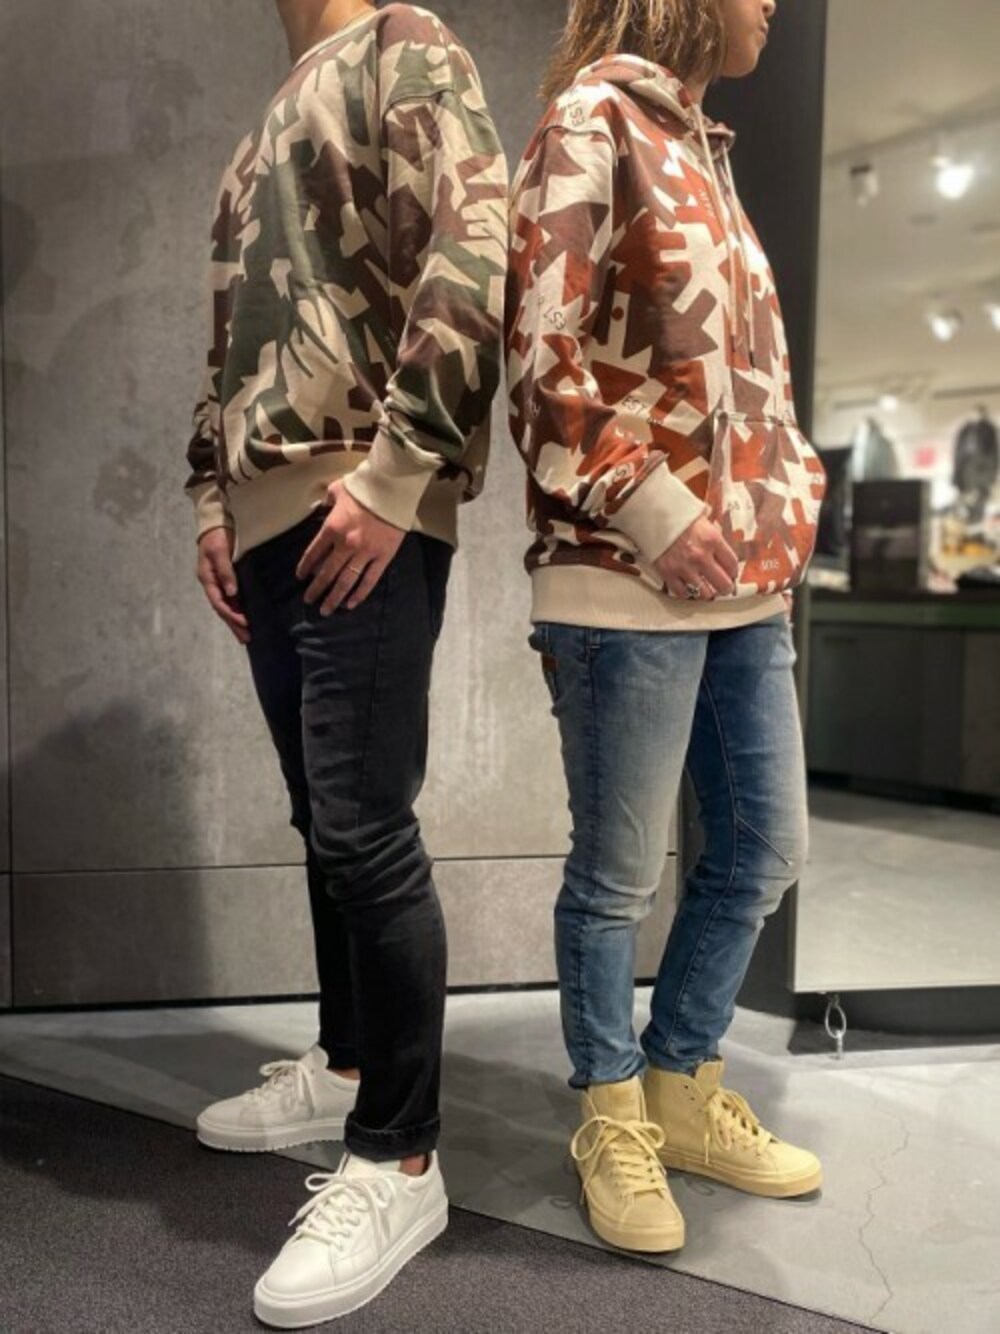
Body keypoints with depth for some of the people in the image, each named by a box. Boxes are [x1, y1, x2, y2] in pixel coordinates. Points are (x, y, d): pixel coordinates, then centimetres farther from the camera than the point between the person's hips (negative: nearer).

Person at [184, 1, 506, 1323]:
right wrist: (214, 494, 14)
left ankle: (400, 1159, 1)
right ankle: (347, 1061, 26)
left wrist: (390, 472, -19)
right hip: (269, 517, 8)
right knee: (328, 823, 12)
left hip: (366, 512, -8)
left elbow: (470, 254, -12)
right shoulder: (268, 132, 29)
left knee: (366, 830, -10)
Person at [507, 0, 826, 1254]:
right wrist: (660, 522, -14)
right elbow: (542, 357, -12)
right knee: (619, 872, 3)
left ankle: (680, 1088, 30)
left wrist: (797, 489, 9)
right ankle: (612, 1120, 23)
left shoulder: (702, 150, 22)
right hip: (629, 580, -9)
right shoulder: (592, 123, -2)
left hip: (746, 576, 9)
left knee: (765, 849, 13)